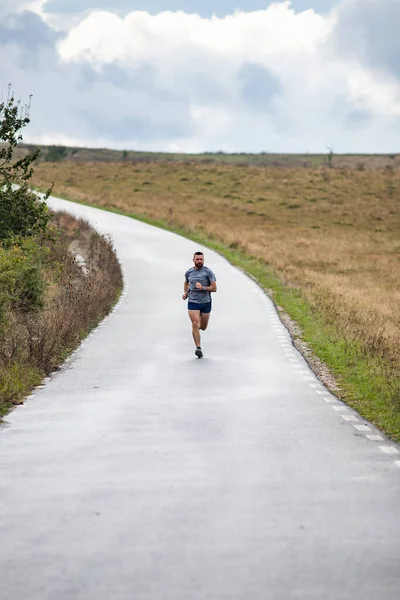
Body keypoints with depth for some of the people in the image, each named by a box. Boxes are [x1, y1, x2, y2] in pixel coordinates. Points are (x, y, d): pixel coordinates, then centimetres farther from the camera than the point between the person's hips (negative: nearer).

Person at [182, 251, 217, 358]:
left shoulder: (208, 272, -4)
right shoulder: (189, 272, 6)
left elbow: (214, 288, -6)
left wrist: (203, 287, -20)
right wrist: (185, 293, 12)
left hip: (205, 302, -1)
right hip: (192, 302, 1)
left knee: (203, 327, 11)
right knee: (195, 324, -16)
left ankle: (199, 325, 49)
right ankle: (198, 348, -16)